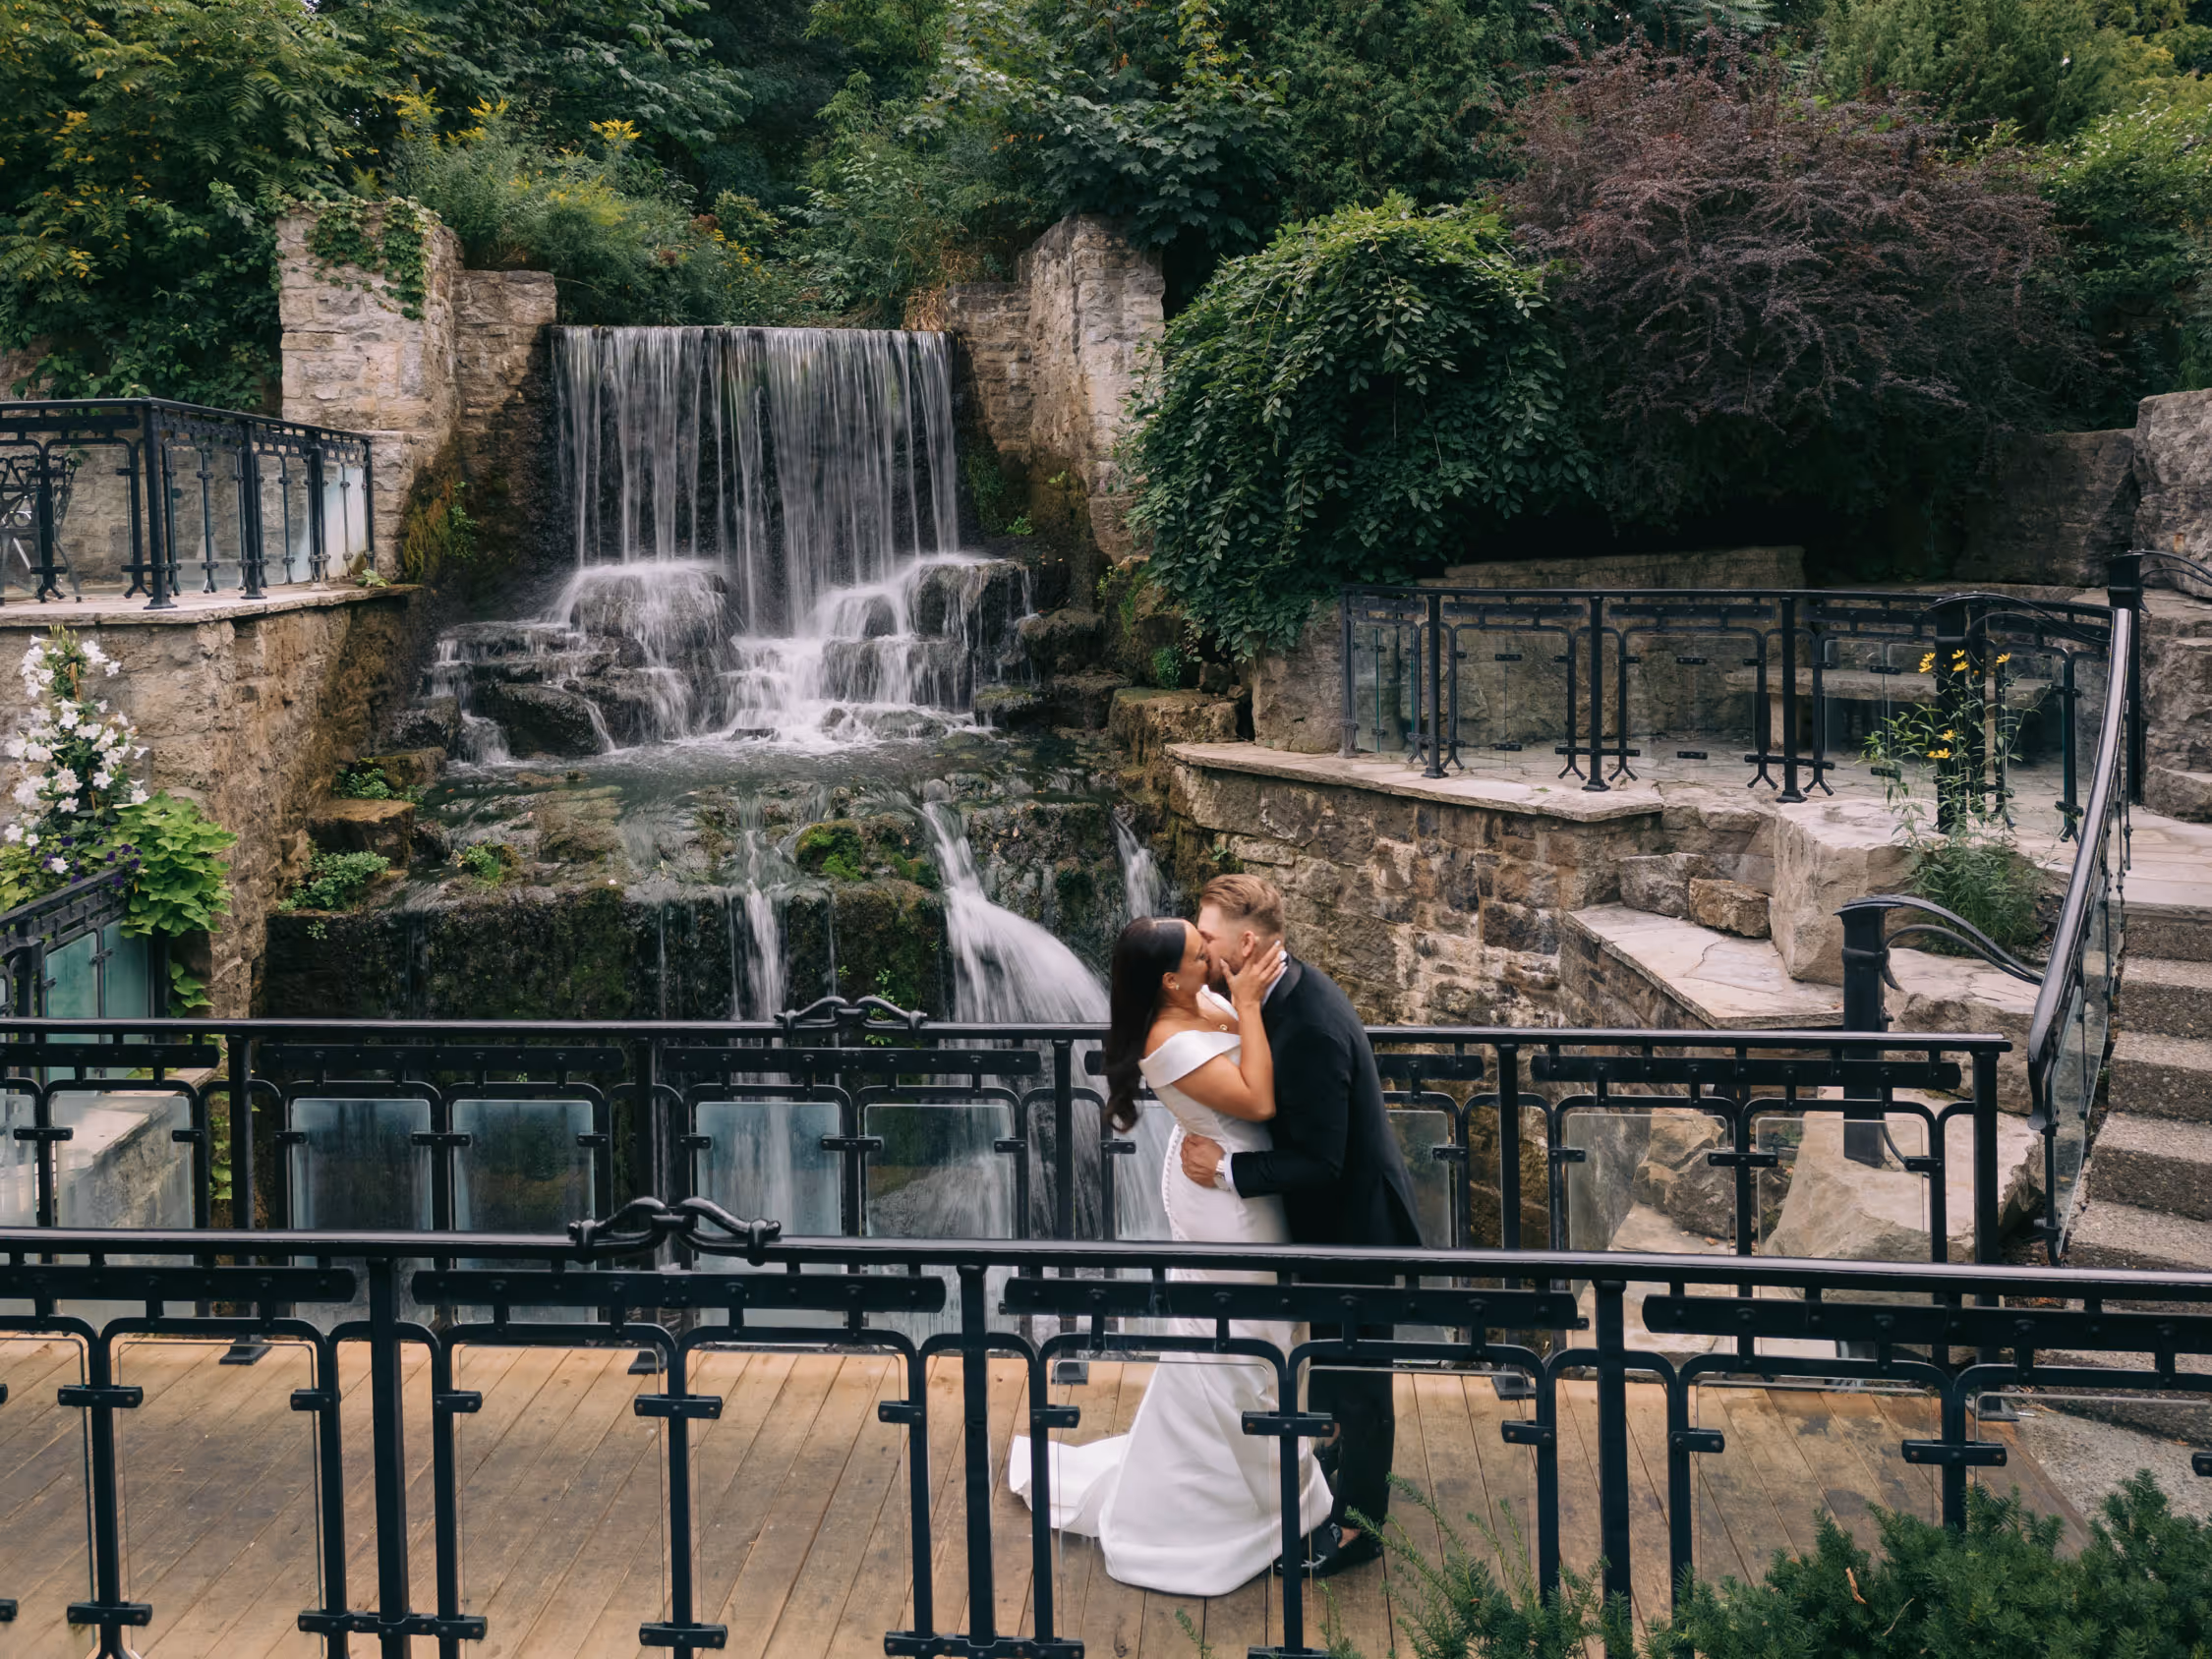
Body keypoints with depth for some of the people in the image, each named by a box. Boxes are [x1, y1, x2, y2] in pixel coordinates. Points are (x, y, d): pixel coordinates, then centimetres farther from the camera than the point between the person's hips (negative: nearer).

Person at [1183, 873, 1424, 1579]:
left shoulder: (1310, 1028, -33)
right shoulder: (1292, 986, -3)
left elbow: (1320, 1163, -30)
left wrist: (1227, 1167, -26)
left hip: (1354, 1222, -10)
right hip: (1331, 1218, 10)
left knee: (1355, 1379, 9)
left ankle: (1354, 1524, 25)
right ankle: (1329, 1486, 47)